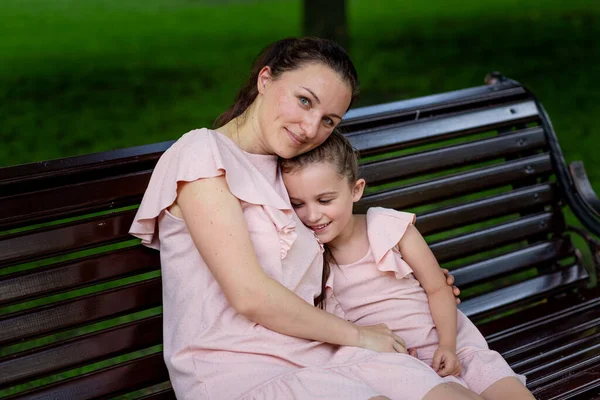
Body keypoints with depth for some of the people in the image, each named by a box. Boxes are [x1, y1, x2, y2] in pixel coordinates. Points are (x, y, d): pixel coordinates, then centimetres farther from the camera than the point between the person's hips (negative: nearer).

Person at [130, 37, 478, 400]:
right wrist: (356, 334, -4)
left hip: (318, 355, 8)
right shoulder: (202, 154, -7)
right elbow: (250, 296, -15)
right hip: (238, 370, -7)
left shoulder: (281, 170, 20)